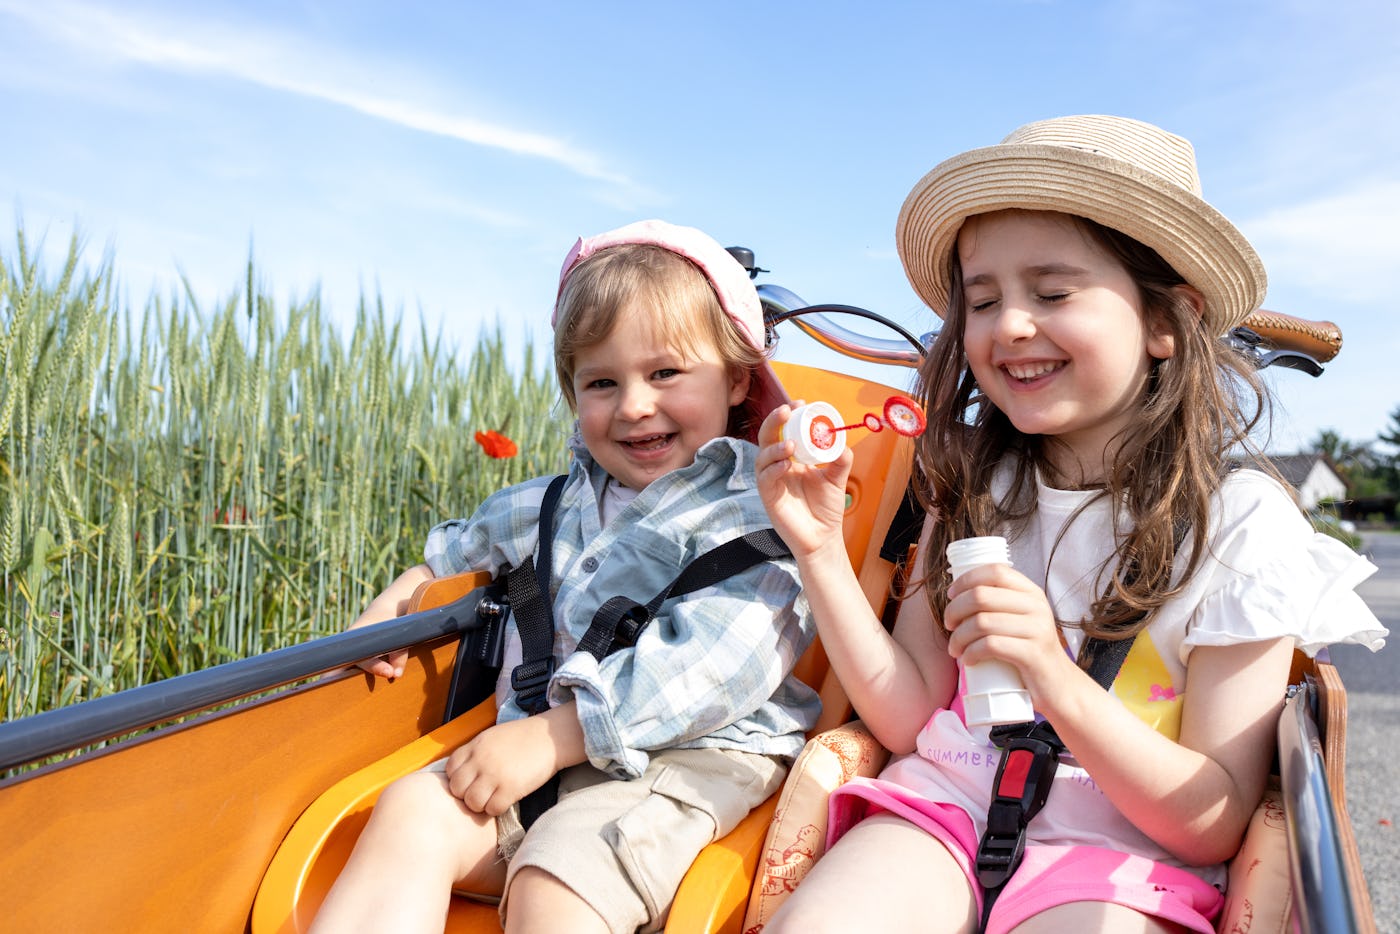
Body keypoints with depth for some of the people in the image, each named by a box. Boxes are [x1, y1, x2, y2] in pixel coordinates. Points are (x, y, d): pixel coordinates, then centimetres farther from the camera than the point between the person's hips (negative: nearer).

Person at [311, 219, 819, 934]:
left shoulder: (757, 505, -8)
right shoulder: (566, 500, 16)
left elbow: (712, 665, -21)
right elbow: (477, 537, 39)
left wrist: (549, 737, -22)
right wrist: (400, 597, 30)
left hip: (689, 758, -6)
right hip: (546, 754, 7)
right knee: (411, 810, -17)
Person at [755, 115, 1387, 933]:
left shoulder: (1242, 522, -8)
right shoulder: (976, 489, 4)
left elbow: (1214, 826, -9)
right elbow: (910, 719, 0)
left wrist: (1057, 682, -25)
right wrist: (821, 549, -11)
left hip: (1120, 859, -1)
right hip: (948, 805, 2)